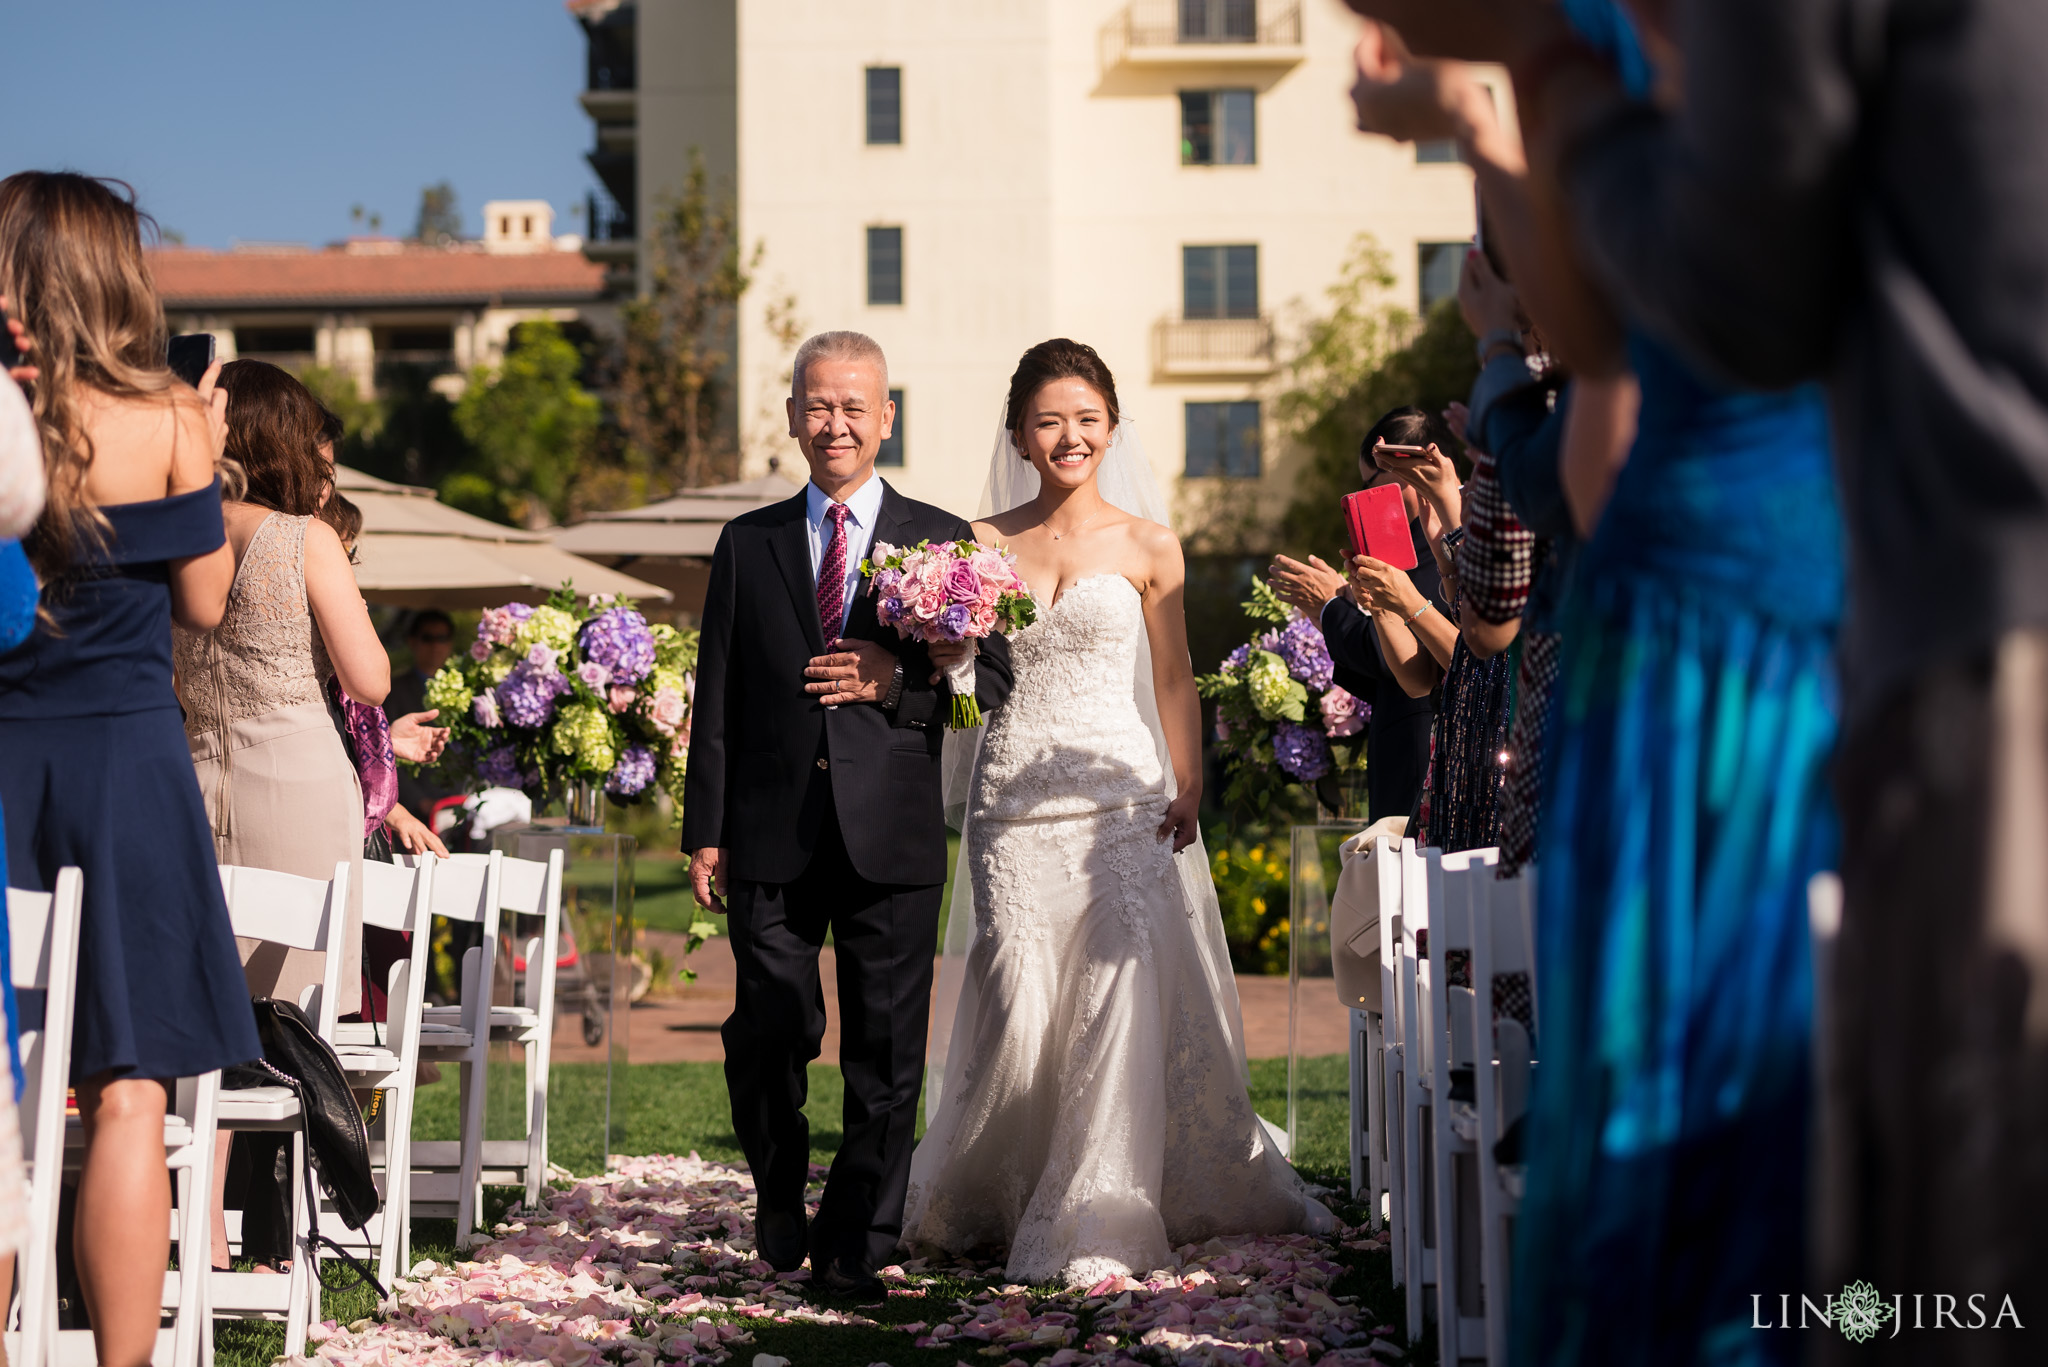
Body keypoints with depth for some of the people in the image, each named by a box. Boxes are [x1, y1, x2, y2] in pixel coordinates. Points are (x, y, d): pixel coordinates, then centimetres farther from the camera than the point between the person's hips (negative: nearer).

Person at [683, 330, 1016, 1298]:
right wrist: (706, 832, 3)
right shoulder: (747, 544, 11)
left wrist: (898, 681, -14)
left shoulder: (943, 541, 7)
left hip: (891, 839, -1)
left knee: (886, 1055, 2)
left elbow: (993, 681, 3)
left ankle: (857, 1246, 14)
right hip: (772, 835, 1)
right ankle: (780, 1217, 27)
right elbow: (717, 702, 9)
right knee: (765, 1043, 3)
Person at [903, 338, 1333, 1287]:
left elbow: (1172, 681, 6)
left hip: (1122, 796, -1)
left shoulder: (1148, 547, 5)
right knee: (1016, 1004, -2)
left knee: (1124, 995, -10)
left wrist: (1187, 792, -2)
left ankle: (1098, 1218, -1)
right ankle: (980, 1197, 19)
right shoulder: (982, 544, 7)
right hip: (1013, 801, 1)